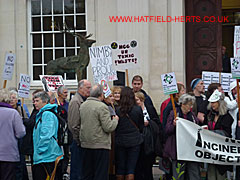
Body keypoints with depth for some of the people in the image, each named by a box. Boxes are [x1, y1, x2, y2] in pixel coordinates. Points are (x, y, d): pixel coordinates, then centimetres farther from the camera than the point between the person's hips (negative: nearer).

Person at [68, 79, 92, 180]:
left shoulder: (84, 101, 15)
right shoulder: (75, 102, -13)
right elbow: (73, 125, -17)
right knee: (77, 169, -3)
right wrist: (79, 140, -15)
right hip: (78, 142, -9)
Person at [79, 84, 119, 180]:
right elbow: (108, 127, -16)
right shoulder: (102, 107, -15)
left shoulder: (83, 105, 7)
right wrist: (115, 120, 0)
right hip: (100, 145, -7)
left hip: (85, 144, 7)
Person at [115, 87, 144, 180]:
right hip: (134, 141, 0)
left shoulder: (118, 110, -11)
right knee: (131, 169, 5)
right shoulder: (138, 109, -8)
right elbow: (141, 127, 2)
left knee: (120, 168, 11)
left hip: (120, 142, 0)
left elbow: (115, 127, -1)